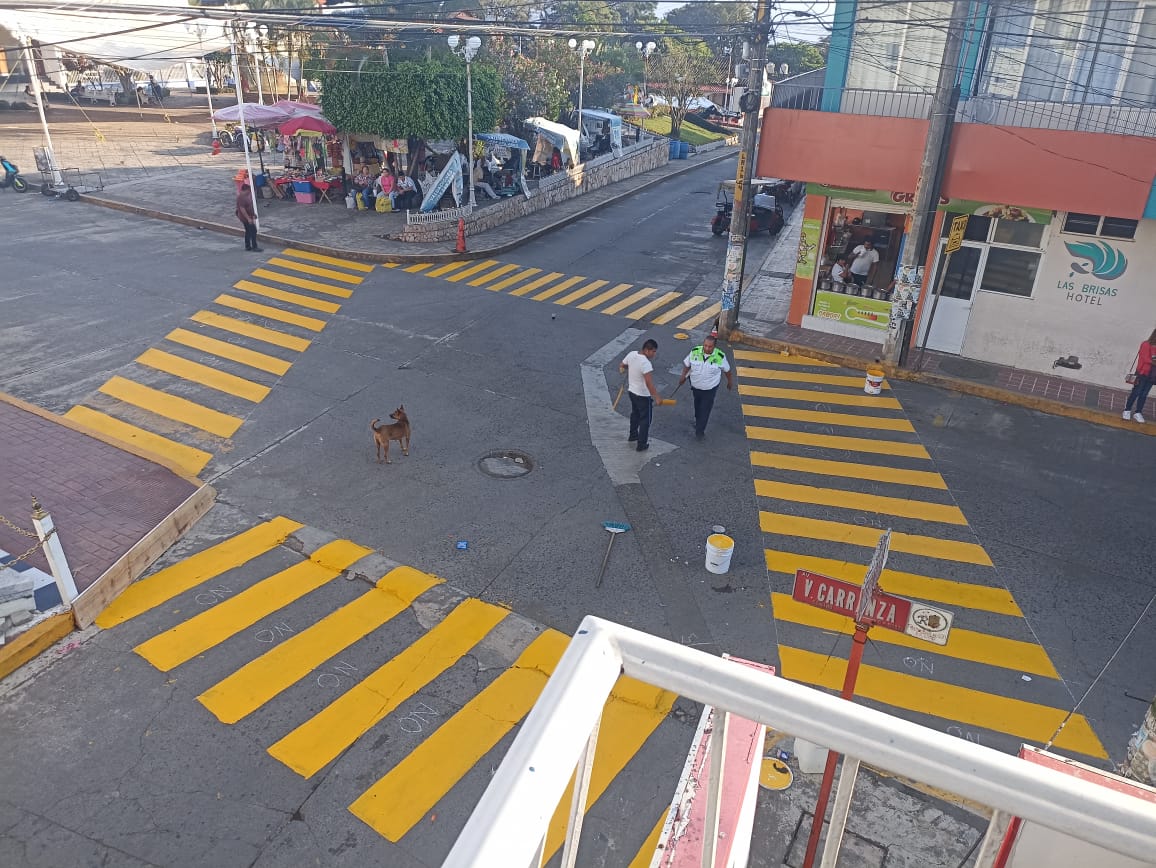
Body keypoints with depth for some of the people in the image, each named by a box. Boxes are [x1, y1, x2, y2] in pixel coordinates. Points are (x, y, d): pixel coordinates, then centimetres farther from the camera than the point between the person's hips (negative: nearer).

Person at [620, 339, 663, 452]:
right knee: (645, 419, 8)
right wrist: (657, 397, -31)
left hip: (631, 391, 8)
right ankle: (642, 445, 16)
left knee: (635, 414, 29)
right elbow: (649, 383, -34)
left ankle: (633, 435, 46)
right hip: (643, 395, -8)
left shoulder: (631, 354, -8)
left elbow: (621, 366, 8)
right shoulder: (646, 363, -31)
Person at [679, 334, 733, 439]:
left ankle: (700, 430, 10)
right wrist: (683, 376, 4)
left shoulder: (720, 356, -21)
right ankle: (697, 419, 52)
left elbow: (727, 369, -3)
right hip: (696, 386, 3)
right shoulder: (695, 352, -17)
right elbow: (687, 364, 0)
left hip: (710, 388, -3)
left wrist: (730, 381, 9)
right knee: (697, 405, 25)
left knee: (705, 410, 0)